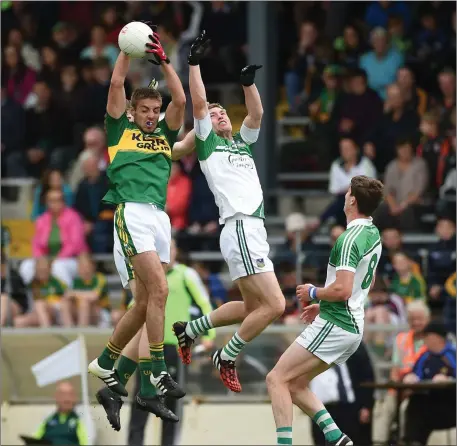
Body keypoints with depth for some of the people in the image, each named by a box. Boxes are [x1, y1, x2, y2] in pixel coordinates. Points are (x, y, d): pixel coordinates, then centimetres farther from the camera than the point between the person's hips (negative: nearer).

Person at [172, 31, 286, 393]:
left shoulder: (243, 143, 22)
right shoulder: (207, 143, 5)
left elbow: (257, 114, 9)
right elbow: (199, 103, -5)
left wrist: (248, 80, -2)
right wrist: (195, 62, -7)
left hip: (254, 231, 8)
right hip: (240, 230, -8)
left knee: (251, 307, 16)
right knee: (274, 304, -14)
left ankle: (190, 329, 28)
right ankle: (227, 358, 2)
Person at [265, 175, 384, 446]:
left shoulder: (350, 239, -19)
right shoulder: (373, 234, 11)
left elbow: (342, 289, -27)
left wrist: (313, 293, -7)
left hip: (333, 326, -10)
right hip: (353, 326, 10)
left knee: (277, 379, -6)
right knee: (296, 385, 15)